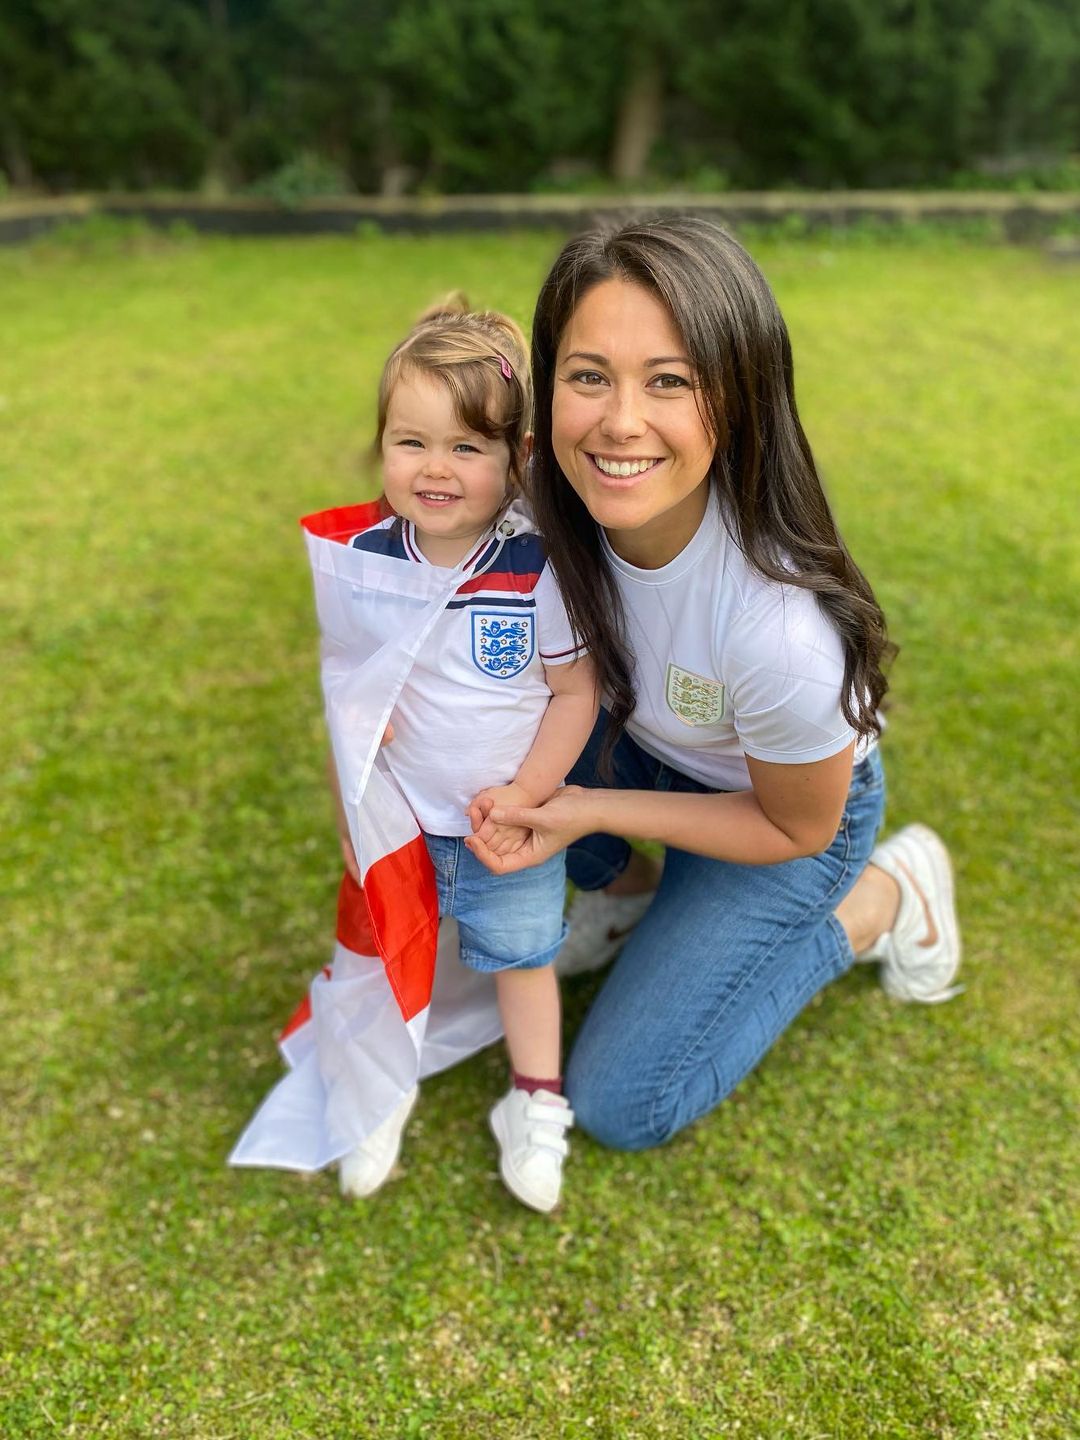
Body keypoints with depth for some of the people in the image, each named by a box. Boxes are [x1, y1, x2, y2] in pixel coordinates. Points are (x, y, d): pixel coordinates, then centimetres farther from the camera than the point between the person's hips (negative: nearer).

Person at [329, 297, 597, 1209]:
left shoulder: (539, 572, -21)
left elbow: (575, 694, -11)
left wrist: (527, 795, -18)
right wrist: (351, 816, -3)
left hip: (511, 825, -2)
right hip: (399, 823, 2)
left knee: (521, 956, 17)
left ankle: (537, 1103, 39)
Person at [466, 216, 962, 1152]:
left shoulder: (783, 626, -41)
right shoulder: (555, 500, -26)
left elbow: (796, 827, -21)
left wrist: (592, 811, -25)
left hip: (788, 810, -5)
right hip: (644, 744, 5)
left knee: (623, 1105, -3)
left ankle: (883, 900, 10)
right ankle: (624, 889, 9)